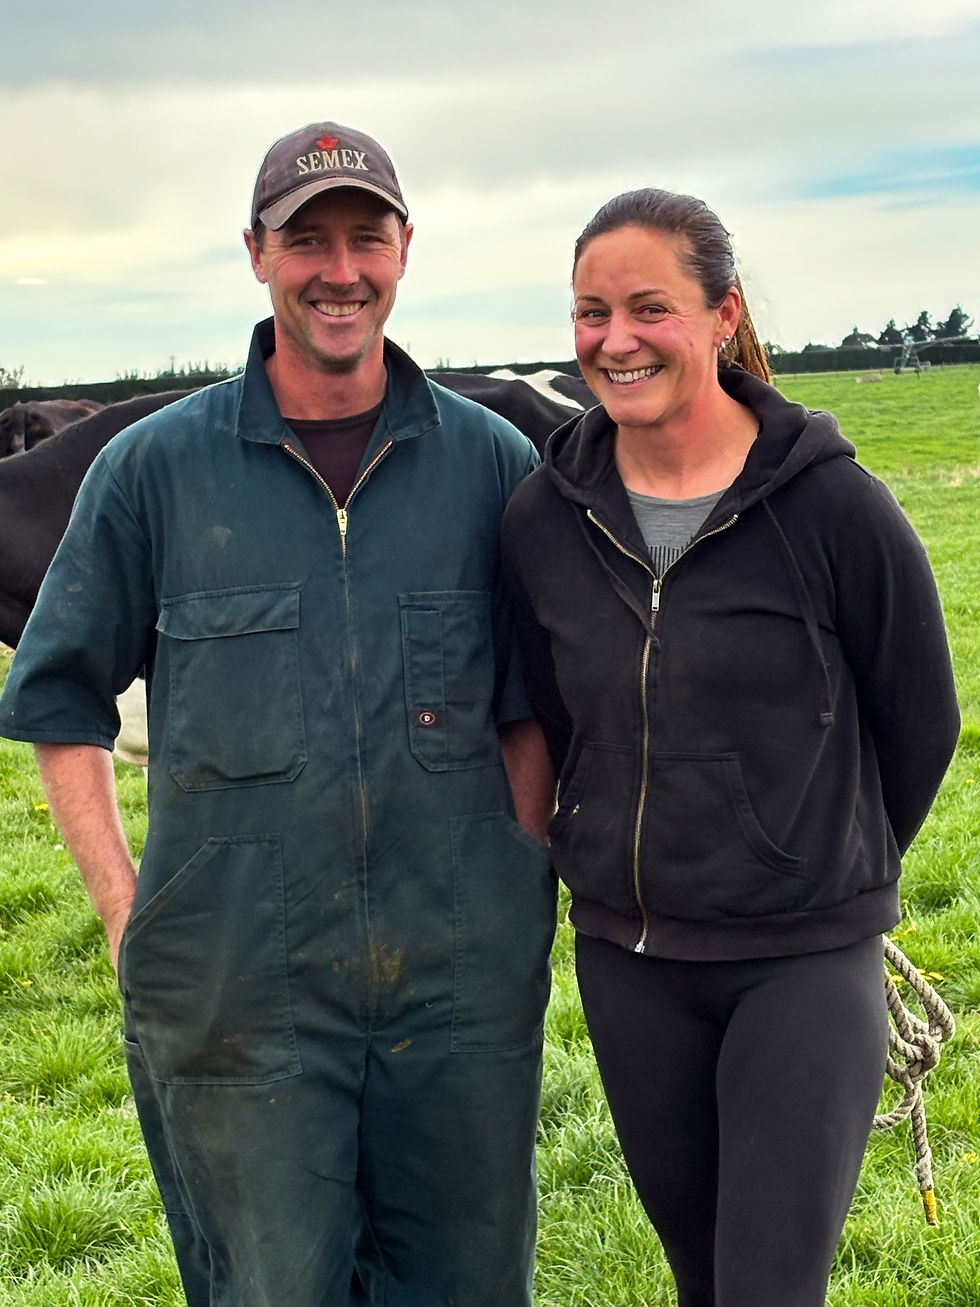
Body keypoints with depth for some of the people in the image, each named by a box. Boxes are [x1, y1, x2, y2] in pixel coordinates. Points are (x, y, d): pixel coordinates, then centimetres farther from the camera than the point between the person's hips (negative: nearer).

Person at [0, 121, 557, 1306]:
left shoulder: (491, 462, 2)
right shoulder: (153, 468, -1)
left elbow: (534, 697, 10)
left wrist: (522, 880, 2)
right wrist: (126, 908, -1)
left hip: (462, 978, 2)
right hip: (239, 982, -1)